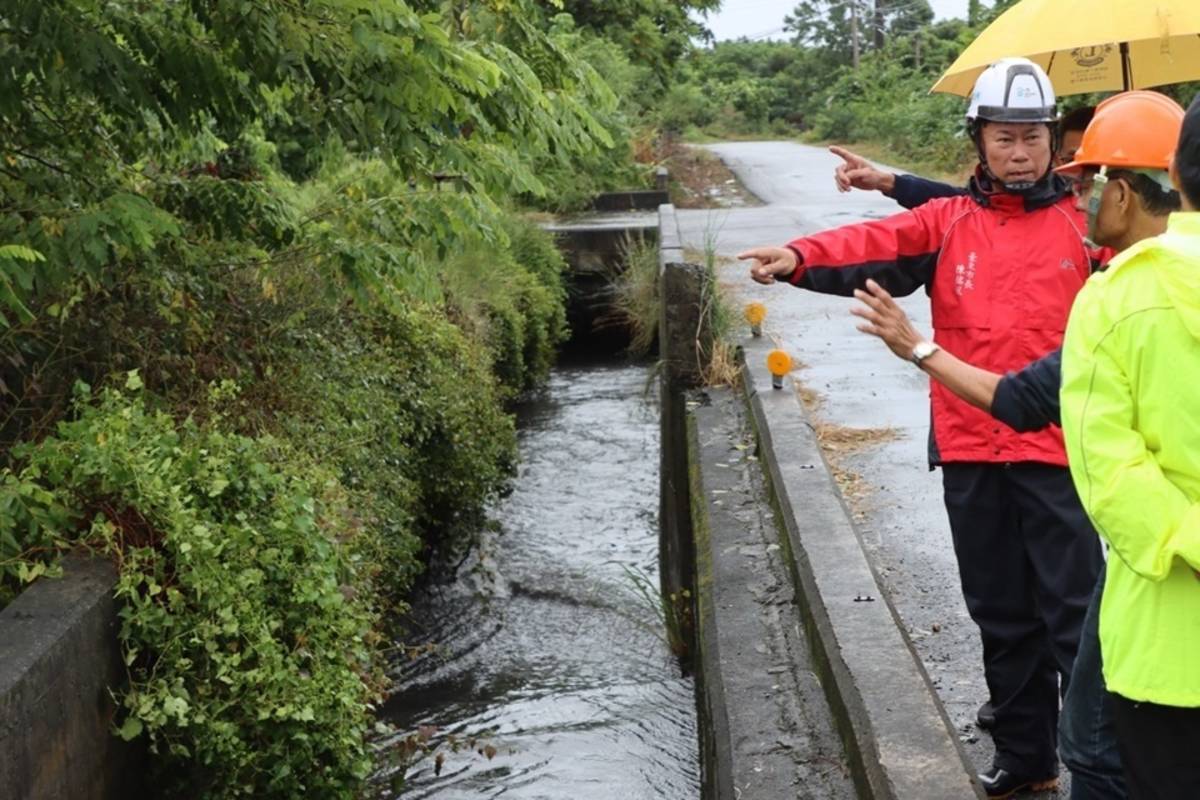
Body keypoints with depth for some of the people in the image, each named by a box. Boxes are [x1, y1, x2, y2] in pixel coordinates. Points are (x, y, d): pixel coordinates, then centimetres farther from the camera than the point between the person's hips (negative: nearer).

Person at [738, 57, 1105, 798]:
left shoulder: (1083, 222, 3)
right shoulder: (948, 223, 5)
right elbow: (875, 245, -12)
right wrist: (799, 257, -30)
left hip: (1055, 449, -3)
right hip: (970, 452, 3)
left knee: (1072, 613, 0)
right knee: (1001, 615, 14)